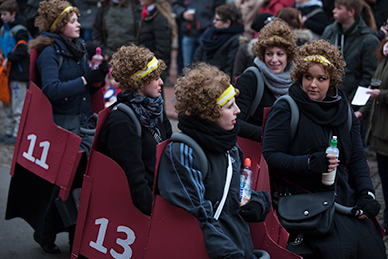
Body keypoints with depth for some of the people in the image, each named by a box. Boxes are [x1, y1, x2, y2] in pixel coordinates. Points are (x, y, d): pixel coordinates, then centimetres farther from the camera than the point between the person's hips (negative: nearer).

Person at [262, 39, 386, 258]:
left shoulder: (343, 110, 16)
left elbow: (357, 157, 17)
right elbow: (270, 156, -8)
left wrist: (366, 193, 2)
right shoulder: (285, 111, 0)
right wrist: (309, 163, -21)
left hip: (344, 197, 5)